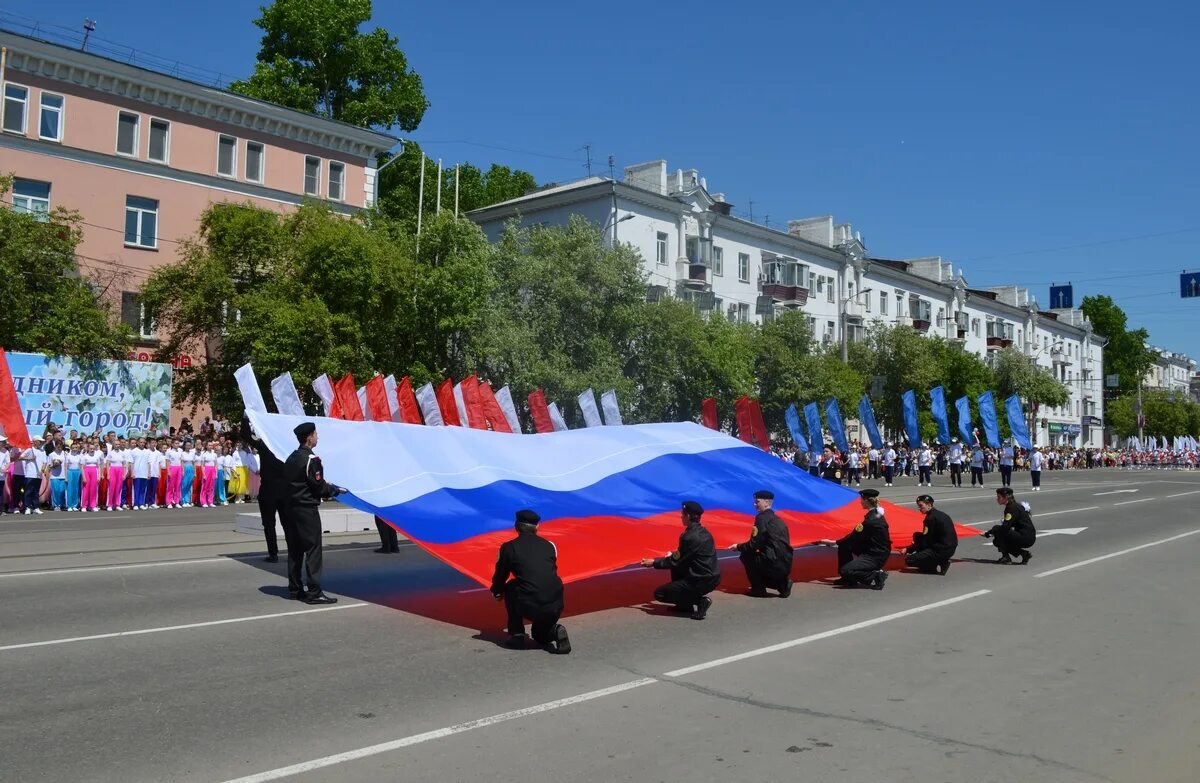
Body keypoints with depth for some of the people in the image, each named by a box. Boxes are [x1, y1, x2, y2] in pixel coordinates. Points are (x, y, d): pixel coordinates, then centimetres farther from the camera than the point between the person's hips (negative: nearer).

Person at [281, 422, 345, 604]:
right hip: (307, 509, -9)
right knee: (313, 549, -6)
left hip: (291, 507, 9)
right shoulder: (311, 459, -15)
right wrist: (335, 490, 4)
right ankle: (314, 592, -6)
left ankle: (294, 589, 19)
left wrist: (327, 487, 18)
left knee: (295, 548, 13)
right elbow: (319, 487, -14)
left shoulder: (292, 458, 11)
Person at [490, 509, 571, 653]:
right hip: (556, 608, 3)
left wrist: (496, 592, 40)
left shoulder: (508, 547, 4)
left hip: (529, 607, -3)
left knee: (510, 588, 29)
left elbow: (500, 575, 17)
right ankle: (554, 631, 0)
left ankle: (516, 634, 22)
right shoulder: (550, 546, 13)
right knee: (540, 635, 32)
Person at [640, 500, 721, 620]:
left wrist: (654, 563, 2)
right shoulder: (702, 531, 7)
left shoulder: (689, 537, -19)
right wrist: (674, 555, 29)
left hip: (702, 581, -9)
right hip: (712, 576, 9)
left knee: (659, 594, 0)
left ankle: (700, 601, -5)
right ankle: (685, 603, 21)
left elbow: (676, 562, -9)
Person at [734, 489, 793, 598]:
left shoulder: (762, 518, -8)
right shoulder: (776, 519, 19)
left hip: (775, 564, -9)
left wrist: (738, 547, 8)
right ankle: (783, 584, 9)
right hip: (786, 566, 9)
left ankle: (758, 589, 7)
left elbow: (754, 544, -9)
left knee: (746, 555, 7)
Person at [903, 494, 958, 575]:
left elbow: (924, 542, -12)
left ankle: (938, 566, -9)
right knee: (917, 536, 20)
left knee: (908, 560, -10)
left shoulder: (931, 518, -16)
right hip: (948, 547, 10)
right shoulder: (939, 514, 12)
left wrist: (908, 550, -1)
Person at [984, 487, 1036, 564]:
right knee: (997, 541, 13)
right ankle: (1024, 553, 10)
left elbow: (1005, 527, -24)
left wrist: (988, 534, -17)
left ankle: (1006, 557, -9)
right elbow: (1006, 526, 18)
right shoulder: (1011, 506, 13)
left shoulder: (1012, 508, -16)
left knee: (997, 529, -14)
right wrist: (990, 533, 6)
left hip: (1027, 538, -10)